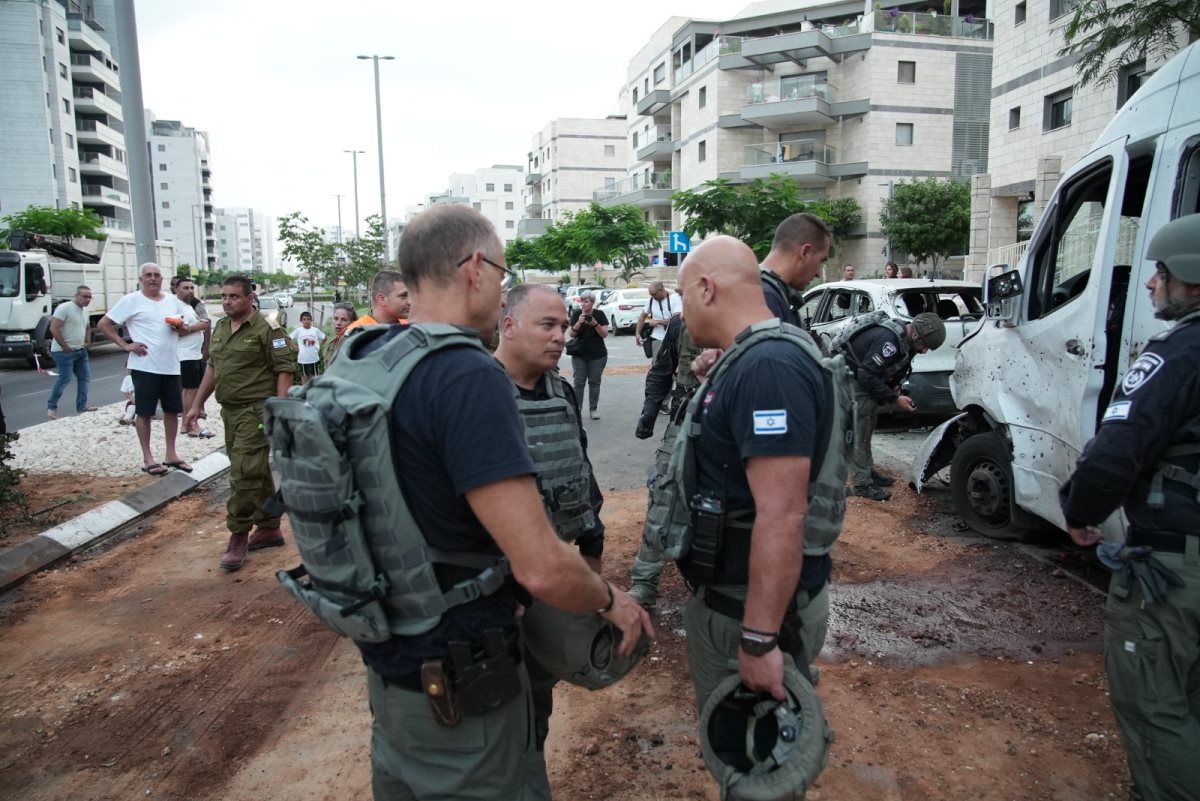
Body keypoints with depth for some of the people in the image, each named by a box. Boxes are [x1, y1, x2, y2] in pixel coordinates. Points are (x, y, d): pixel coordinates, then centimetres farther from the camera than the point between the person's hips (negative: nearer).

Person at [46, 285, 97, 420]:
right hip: (64, 352, -9)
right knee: (64, 379, -6)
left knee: (85, 377, 8)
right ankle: (51, 406, 10)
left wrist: (87, 342, 14)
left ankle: (81, 407, 16)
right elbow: (54, 329, -21)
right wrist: (65, 347, -18)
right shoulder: (64, 308, -15)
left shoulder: (84, 311, 11)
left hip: (81, 351, 9)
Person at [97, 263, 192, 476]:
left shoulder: (173, 300, 10)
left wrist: (179, 326, -2)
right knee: (144, 411, 2)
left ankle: (171, 454, 21)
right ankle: (148, 458, 10)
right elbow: (103, 324, -4)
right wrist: (125, 345, -11)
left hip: (171, 365, 5)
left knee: (172, 410, 10)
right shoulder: (132, 300, -5)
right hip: (144, 366, -5)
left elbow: (182, 328, 22)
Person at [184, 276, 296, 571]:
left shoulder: (266, 328, -11)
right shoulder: (220, 327, 14)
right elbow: (212, 368, 22)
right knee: (257, 472, 14)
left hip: (256, 411, -8)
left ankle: (238, 536, 1)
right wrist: (197, 404, 21)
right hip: (230, 411, 8)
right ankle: (269, 528, 24)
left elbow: (285, 369, -14)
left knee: (244, 474, -9)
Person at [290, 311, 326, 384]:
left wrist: (319, 346, 2)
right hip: (302, 358, 0)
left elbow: (324, 338, 9)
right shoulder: (298, 330, -5)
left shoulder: (316, 330, -2)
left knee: (314, 375, 11)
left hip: (313, 357, 0)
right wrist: (296, 347, -3)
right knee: (304, 375, 14)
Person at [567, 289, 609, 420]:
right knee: (579, 382, -1)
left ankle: (593, 409, 12)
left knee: (594, 382, 5)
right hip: (579, 355, 1)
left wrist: (595, 324, -23)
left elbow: (605, 334, -8)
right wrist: (579, 322, -21)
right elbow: (571, 334, -4)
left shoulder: (599, 314, -4)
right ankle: (576, 409, 3)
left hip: (597, 355, 0)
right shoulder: (576, 314, -1)